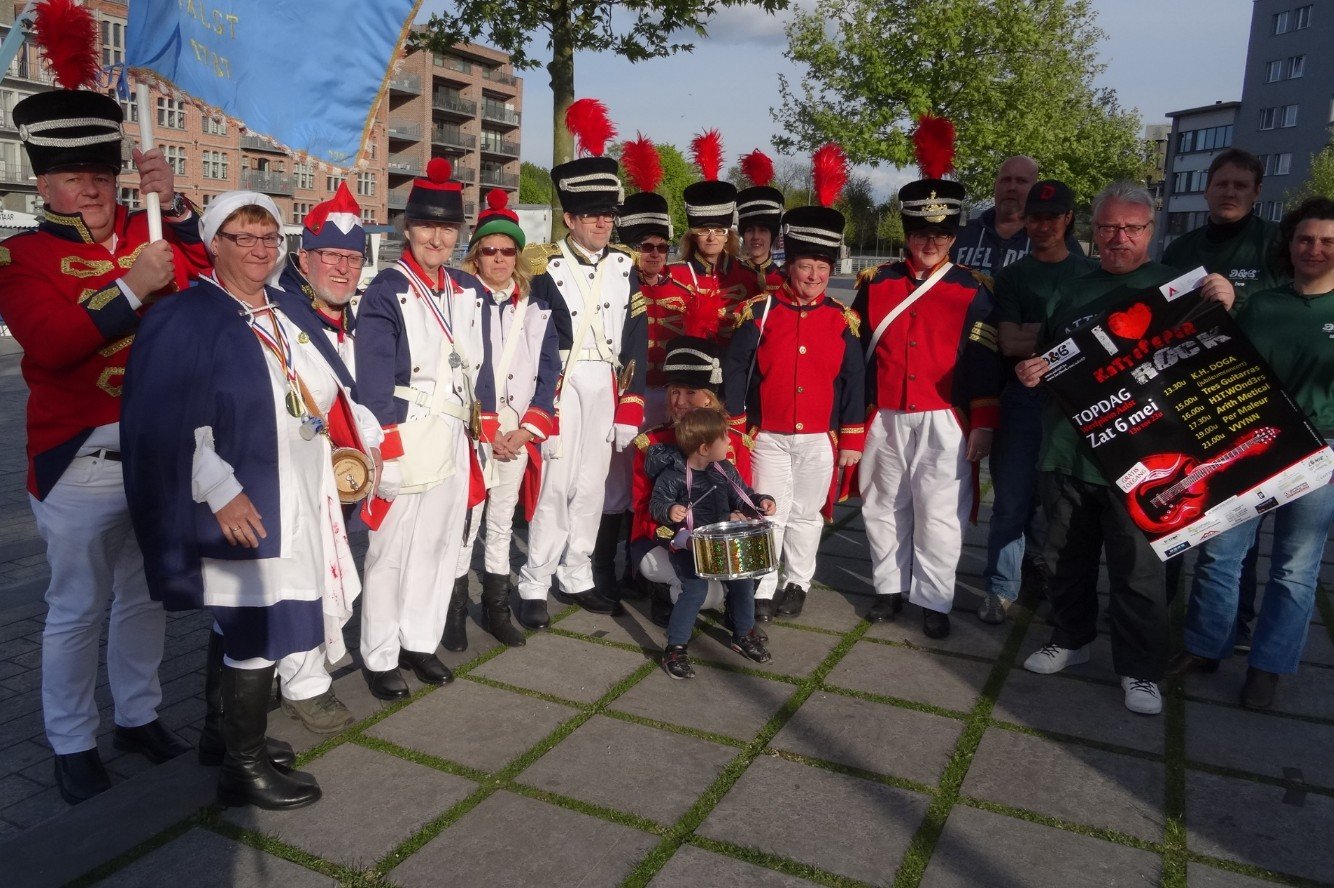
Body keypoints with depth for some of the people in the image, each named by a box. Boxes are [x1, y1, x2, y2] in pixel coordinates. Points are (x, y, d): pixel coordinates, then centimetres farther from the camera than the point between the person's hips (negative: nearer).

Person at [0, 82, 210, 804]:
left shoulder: (140, 236, 9)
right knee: (78, 608, 5)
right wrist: (131, 288, -22)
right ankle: (72, 745, 20)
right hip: (80, 464, -4)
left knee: (147, 595, 15)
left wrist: (171, 203, -10)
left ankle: (139, 717, 31)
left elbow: (201, 277, -2)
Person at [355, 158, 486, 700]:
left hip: (454, 438, 6)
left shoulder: (469, 291, 10)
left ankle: (420, 642, 27)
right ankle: (380, 657, 17)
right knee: (392, 551, 3)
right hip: (404, 440, -6)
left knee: (441, 545, 12)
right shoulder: (385, 293, -9)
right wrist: (383, 447, -17)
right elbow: (373, 381, -14)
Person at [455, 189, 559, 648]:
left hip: (519, 438, 4)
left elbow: (549, 372, 5)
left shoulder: (535, 309, 9)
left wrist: (527, 430, -6)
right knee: (463, 527, 1)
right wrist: (488, 430, -12)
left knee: (502, 525, 13)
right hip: (471, 435, -3)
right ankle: (455, 613, 14)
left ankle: (497, 609, 24)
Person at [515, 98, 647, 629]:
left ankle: (577, 578, 22)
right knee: (555, 483, -6)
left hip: (607, 386, 5)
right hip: (561, 383, -5)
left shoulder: (625, 267, 8)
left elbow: (637, 341, 7)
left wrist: (630, 403, 2)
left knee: (593, 483, 10)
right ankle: (534, 587, 4)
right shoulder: (546, 268, -6)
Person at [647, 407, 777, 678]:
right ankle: (675, 649, -6)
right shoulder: (673, 475, -12)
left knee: (742, 580, -1)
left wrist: (761, 501, -4)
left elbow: (742, 495, 15)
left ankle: (743, 635, 26)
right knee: (696, 588, -22)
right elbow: (656, 504, -14)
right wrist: (669, 510, -36)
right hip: (688, 545, -6)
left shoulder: (724, 470, 7)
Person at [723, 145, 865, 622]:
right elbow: (734, 369, -3)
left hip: (819, 439, 2)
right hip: (769, 437, -1)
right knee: (768, 515, 4)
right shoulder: (760, 311, -4)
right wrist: (734, 426, -5)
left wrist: (852, 439, 1)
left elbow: (853, 381, 3)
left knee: (806, 515, 13)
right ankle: (761, 591, 13)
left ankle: (797, 583, 29)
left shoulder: (842, 321, 1)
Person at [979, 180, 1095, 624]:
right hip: (1023, 399, -1)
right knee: (1011, 499, -2)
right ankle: (1001, 588, 6)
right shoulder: (1011, 276, 9)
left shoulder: (1091, 274, 11)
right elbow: (1009, 344, -3)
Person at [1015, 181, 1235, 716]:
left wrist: (1222, 309, -19)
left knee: (1138, 571, 4)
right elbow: (1044, 359, 21)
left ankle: (1140, 669, 19)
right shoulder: (1071, 294, 12)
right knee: (1066, 557, 16)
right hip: (1065, 451, 4)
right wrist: (1029, 372, -2)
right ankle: (1070, 638, 35)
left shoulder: (1176, 287, 2)